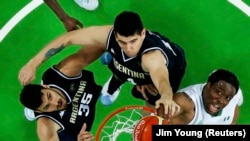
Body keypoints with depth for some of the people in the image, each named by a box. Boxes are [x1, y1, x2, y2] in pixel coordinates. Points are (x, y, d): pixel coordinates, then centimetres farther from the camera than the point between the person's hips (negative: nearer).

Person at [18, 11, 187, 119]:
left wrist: (166, 98, -97)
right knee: (106, 99, 12)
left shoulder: (152, 57, -53)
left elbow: (162, 80, -73)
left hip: (168, 67, -3)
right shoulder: (108, 34, -40)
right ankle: (118, 79, 46)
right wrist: (33, 64, -34)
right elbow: (68, 38, -32)